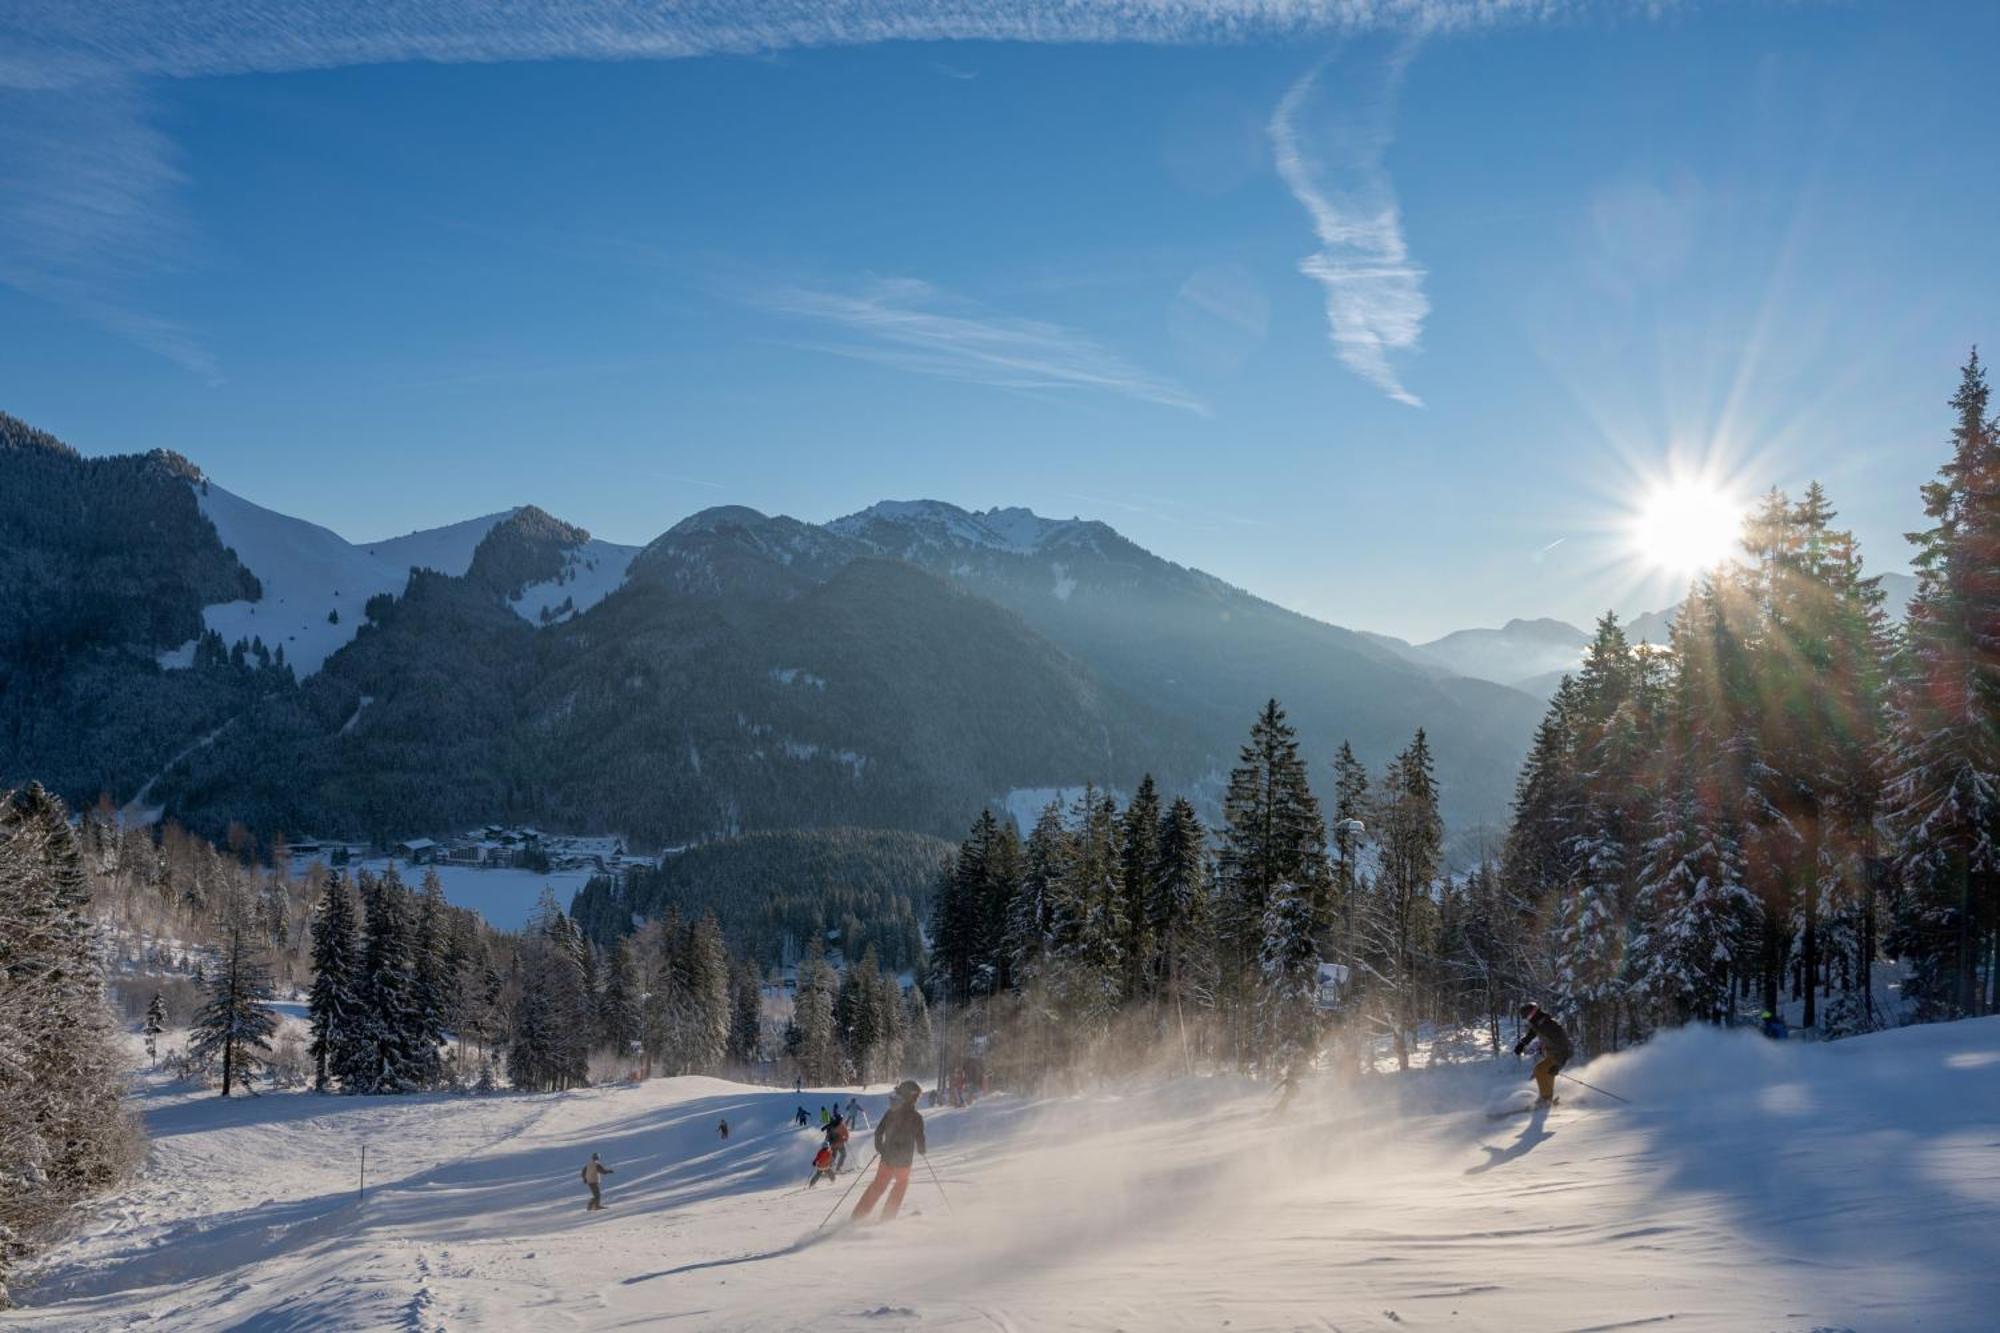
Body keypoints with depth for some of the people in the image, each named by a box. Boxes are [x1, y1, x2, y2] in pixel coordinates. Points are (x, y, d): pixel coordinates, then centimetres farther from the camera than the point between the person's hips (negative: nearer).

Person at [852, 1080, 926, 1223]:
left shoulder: (891, 1112, 0)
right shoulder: (916, 1116, -12)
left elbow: (879, 1132, 3)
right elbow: (919, 1137, -9)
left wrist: (879, 1148, 18)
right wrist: (922, 1151, 12)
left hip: (888, 1156, 3)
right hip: (904, 1159, -3)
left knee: (878, 1184, 17)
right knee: (902, 1183, 22)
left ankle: (859, 1214, 12)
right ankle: (888, 1216, 20)